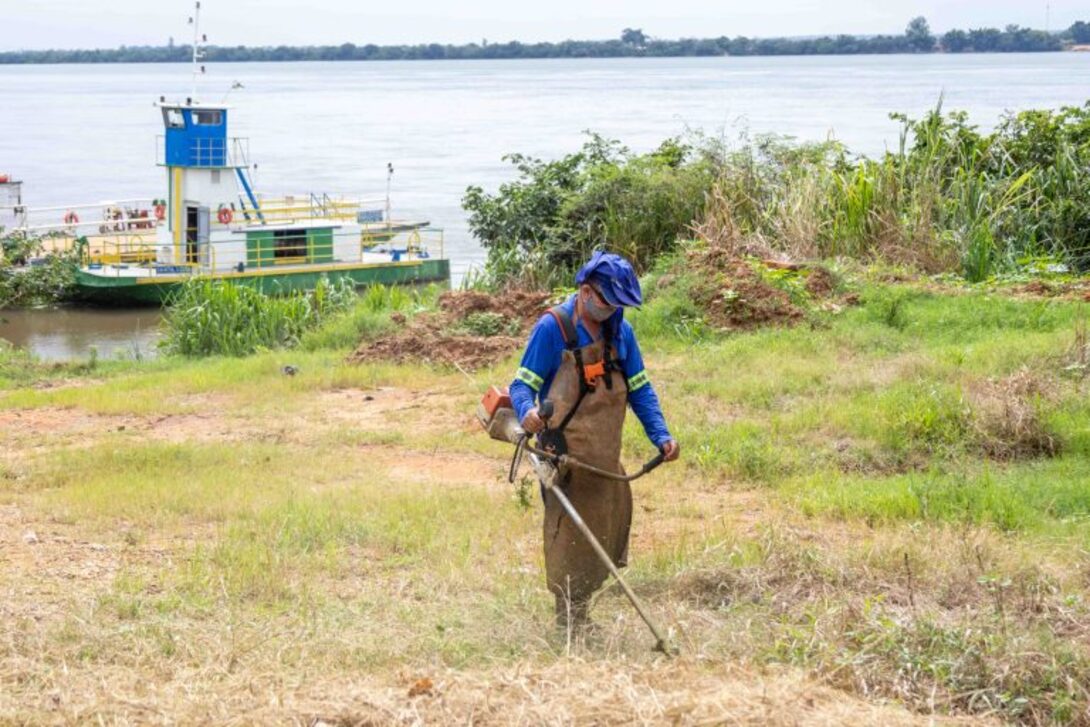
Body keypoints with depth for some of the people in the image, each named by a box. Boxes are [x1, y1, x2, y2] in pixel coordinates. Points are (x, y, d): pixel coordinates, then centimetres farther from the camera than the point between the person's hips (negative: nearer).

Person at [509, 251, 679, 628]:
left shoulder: (620, 331, 8)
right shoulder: (552, 328, -9)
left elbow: (640, 389, 12)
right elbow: (523, 384, -9)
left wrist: (660, 435, -2)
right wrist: (527, 412, -32)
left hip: (606, 458, 6)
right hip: (567, 456, -6)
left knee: (607, 539, 10)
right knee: (570, 539, -6)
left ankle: (580, 617, 22)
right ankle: (569, 625, 3)